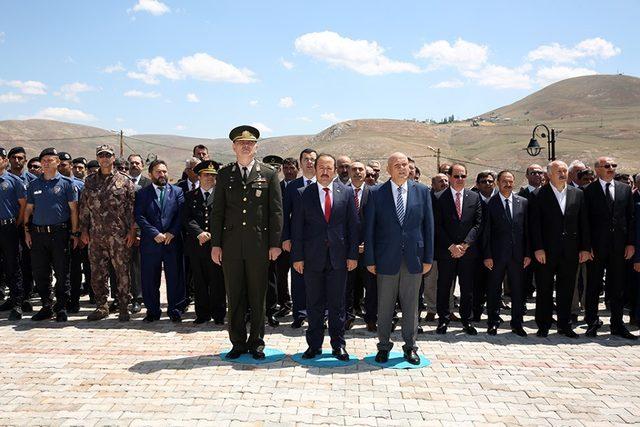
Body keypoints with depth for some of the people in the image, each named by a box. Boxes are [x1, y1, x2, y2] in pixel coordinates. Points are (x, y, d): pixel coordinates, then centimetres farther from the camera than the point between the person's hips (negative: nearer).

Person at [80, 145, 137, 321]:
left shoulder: (125, 181, 1)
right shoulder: (90, 181, 11)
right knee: (97, 272, 8)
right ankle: (101, 306, 20)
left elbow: (132, 207, 0)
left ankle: (124, 308, 10)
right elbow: (84, 207, 13)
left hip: (119, 235, -3)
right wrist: (84, 230, 8)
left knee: (122, 272, 0)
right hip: (95, 234, 3)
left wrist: (132, 231, -6)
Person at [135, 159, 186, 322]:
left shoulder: (177, 191, 9)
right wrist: (155, 234, -13)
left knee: (175, 278, 3)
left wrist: (172, 232, -11)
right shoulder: (142, 193, 7)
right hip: (150, 243, 0)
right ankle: (152, 311, 18)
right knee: (150, 279, 5)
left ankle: (175, 310, 14)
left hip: (173, 241, 0)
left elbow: (181, 214, 1)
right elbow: (139, 216, -3)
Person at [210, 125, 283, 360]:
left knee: (258, 296, 6)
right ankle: (238, 342, 18)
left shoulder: (268, 174, 4)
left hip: (259, 244, -1)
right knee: (234, 296, 6)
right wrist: (215, 244, 1)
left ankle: (256, 342, 18)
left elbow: (276, 211, 2)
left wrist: (275, 243, -4)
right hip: (231, 244, 1)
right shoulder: (224, 174, 8)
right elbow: (217, 211, 7)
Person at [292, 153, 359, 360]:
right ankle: (314, 345, 20)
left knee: (337, 304, 7)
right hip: (312, 258, 0)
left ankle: (338, 345, 19)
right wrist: (297, 256, -4)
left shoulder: (346, 192, 4)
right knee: (314, 304, 9)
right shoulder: (303, 194, 2)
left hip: (338, 257, 0)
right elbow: (297, 227, 1)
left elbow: (353, 225, 3)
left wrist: (353, 254, -1)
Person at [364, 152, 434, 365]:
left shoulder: (422, 191, 3)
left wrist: (428, 258, 1)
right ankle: (383, 346, 22)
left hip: (414, 258, 1)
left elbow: (428, 226, 4)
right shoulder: (376, 193, -1)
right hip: (386, 258, -1)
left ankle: (410, 346, 23)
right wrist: (370, 259, -3)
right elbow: (369, 228, 0)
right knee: (384, 305, 7)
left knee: (411, 305, 10)